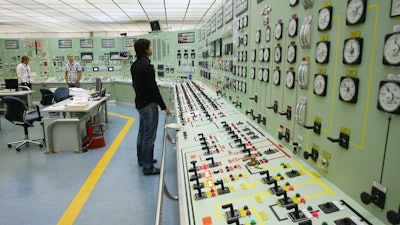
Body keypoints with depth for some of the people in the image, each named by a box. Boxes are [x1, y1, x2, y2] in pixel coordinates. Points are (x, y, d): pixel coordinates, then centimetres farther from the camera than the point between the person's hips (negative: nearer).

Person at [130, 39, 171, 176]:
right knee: (149, 136, -3)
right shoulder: (146, 66, -21)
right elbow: (153, 88, -22)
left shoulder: (134, 65, 9)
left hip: (140, 102, 10)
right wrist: (163, 106, -17)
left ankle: (142, 159, 35)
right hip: (148, 104, -10)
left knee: (142, 133, 20)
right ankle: (148, 167, 6)